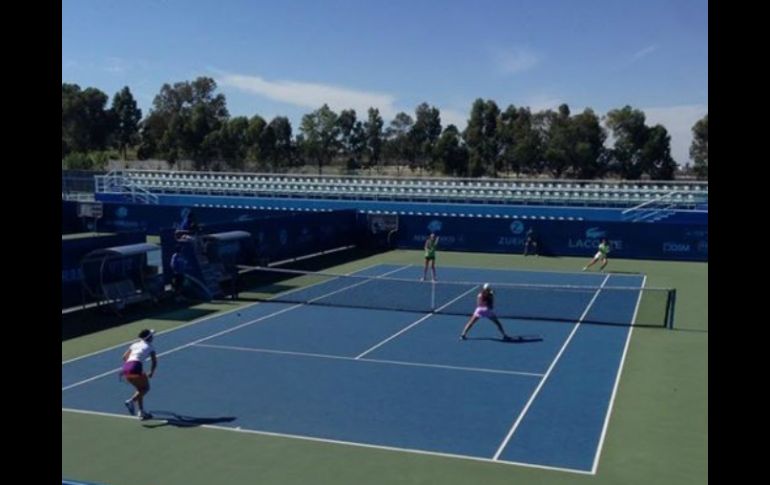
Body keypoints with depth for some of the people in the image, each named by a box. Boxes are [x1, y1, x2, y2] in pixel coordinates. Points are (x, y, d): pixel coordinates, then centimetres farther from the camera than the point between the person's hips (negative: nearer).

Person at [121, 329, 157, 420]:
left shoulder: (134, 345, 26)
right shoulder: (150, 347, 13)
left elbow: (125, 357, 29)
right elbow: (154, 362, 12)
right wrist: (151, 372, 27)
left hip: (126, 368, 6)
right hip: (136, 367, -6)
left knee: (141, 389, 20)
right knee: (146, 388, 10)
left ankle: (141, 413, 16)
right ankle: (131, 401, -14)